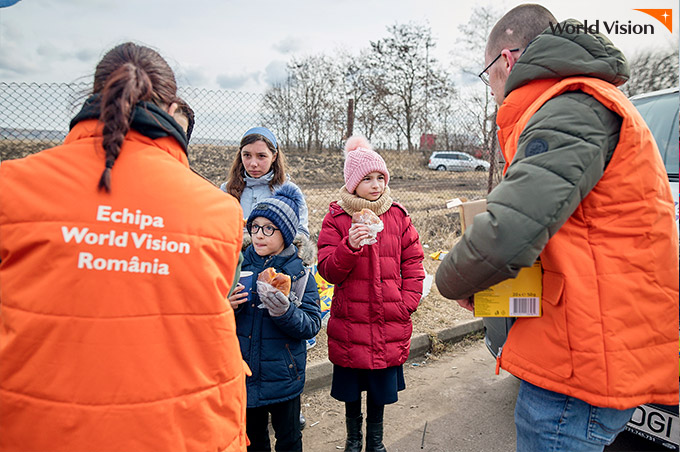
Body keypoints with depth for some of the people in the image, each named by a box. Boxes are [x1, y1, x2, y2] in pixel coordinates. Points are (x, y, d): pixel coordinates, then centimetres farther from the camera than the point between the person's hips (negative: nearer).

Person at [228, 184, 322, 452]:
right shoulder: (239, 265, -2)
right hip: (244, 373, 3)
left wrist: (284, 311, -31)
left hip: (283, 377, -2)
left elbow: (311, 325, -14)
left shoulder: (299, 272, -10)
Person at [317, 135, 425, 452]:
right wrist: (349, 246, -26)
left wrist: (407, 303, -4)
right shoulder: (337, 218, -4)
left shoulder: (398, 216, 3)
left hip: (389, 322, 2)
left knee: (381, 387, 16)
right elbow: (328, 270, -9)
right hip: (349, 321, -1)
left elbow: (412, 264, 6)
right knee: (351, 388, 15)